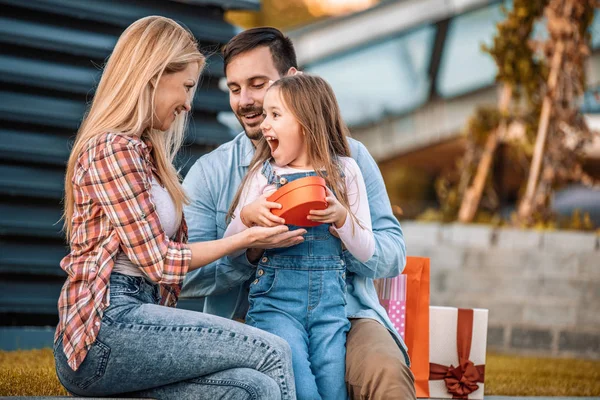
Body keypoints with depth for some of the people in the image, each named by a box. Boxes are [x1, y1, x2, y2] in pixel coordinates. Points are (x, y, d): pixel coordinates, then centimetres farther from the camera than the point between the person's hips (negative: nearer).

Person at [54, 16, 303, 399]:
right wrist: (245, 239, 0)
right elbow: (159, 261, -8)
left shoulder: (144, 151, 22)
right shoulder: (113, 148, -7)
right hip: (104, 328, -8)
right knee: (274, 354, -19)